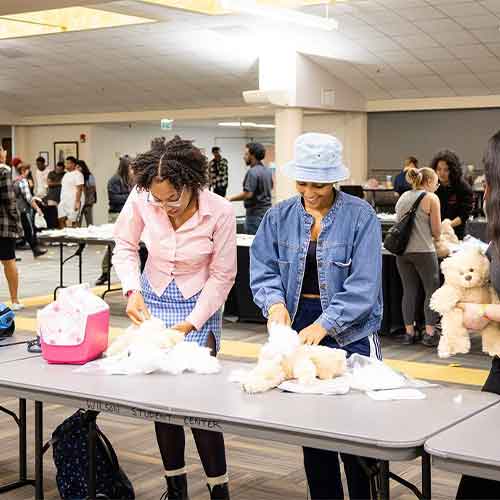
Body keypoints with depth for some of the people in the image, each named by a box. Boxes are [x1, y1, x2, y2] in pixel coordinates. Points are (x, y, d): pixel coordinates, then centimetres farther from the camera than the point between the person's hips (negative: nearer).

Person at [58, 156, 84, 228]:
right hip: (64, 202, 9)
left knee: (74, 221, -6)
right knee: (61, 219, 4)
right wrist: (61, 201, 18)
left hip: (73, 202, -9)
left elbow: (79, 189, -16)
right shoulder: (66, 174, 18)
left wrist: (77, 202, -22)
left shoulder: (77, 174, -10)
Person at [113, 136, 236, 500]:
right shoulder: (141, 199, -17)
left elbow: (222, 276, -12)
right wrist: (132, 290, -16)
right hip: (153, 301, 3)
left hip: (200, 305, -3)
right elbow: (125, 247, 0)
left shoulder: (220, 212, -22)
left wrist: (191, 324, -16)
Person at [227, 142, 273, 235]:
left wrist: (231, 198, -14)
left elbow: (248, 194, -23)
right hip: (267, 210, 9)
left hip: (256, 213, -9)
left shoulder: (252, 172, -18)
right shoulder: (268, 171, 10)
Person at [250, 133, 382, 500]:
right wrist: (275, 302, -20)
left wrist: (324, 325, -24)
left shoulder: (360, 216, -9)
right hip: (296, 329, 4)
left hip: (349, 331, -3)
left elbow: (362, 284, -15)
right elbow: (263, 270, 0)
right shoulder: (279, 217, 4)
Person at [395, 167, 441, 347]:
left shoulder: (403, 197, 13)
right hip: (424, 251, -5)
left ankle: (409, 332, 12)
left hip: (402, 250, 5)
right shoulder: (431, 198, -4)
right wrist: (436, 237, 17)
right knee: (432, 291, 5)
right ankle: (429, 333, 3)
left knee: (409, 291, 10)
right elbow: (436, 231, -4)